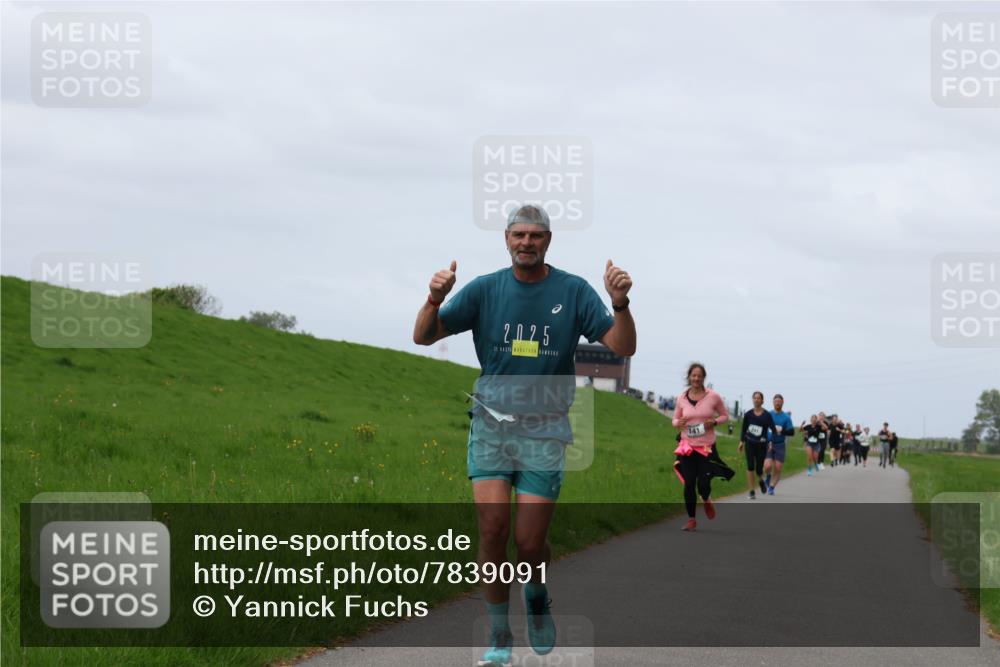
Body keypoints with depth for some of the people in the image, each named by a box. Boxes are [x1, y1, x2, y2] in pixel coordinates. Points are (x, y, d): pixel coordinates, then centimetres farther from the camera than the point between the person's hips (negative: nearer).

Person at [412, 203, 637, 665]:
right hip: (491, 423, 1)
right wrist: (434, 299, -21)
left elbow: (623, 347, -5)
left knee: (530, 543, -4)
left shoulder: (573, 291, 0)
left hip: (544, 431, -1)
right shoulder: (485, 289, 2)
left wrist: (620, 303, -24)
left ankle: (537, 596, 31)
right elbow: (423, 336, 0)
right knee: (492, 528, -11)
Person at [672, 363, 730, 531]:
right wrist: (678, 423, -11)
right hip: (687, 447, 2)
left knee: (703, 484, -5)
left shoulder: (713, 397, -5)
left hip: (707, 447, -2)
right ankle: (691, 519, 13)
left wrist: (714, 422, -14)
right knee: (689, 484, -1)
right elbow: (675, 420, 13)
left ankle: (706, 500, 33)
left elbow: (725, 416, 7)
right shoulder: (682, 399, 1)